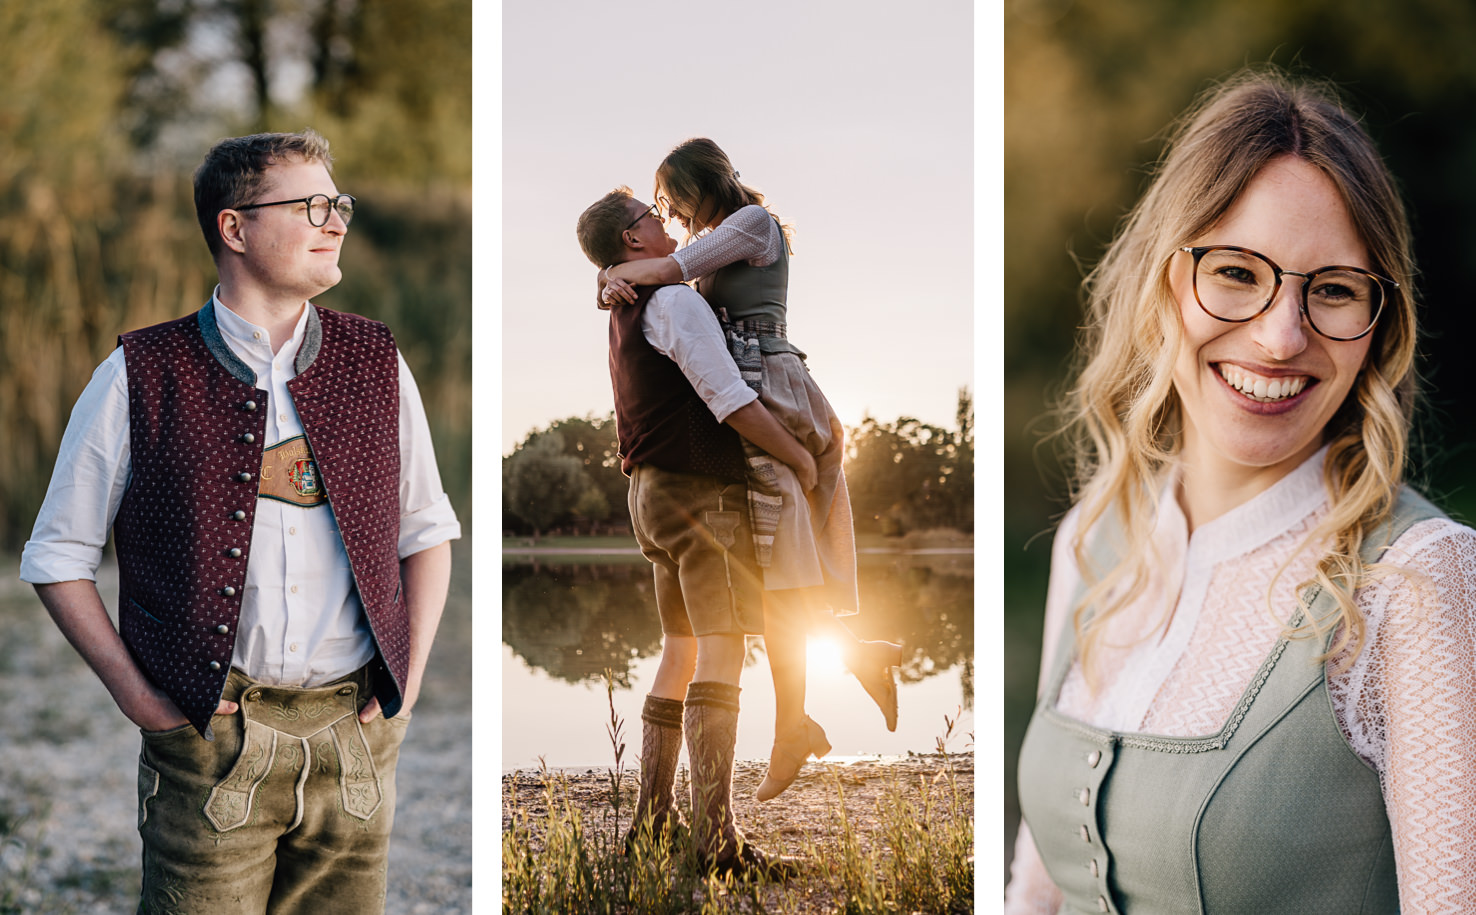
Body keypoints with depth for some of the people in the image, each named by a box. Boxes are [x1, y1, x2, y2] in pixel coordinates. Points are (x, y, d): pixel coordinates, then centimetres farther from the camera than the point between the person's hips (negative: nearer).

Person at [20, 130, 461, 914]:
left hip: (355, 733, 3)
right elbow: (58, 556, 5)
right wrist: (132, 692, -4)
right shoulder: (140, 378, -1)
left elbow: (427, 530, 17)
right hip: (210, 737, -3)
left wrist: (409, 676, 6)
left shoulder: (376, 364, 8)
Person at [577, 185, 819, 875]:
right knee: (721, 651, -14)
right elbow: (730, 400, -18)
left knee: (680, 650, 15)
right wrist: (798, 455, -8)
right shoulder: (675, 302, -13)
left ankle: (652, 814, 17)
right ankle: (717, 837, -21)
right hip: (700, 490, -10)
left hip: (650, 492, 10)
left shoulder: (624, 313, 17)